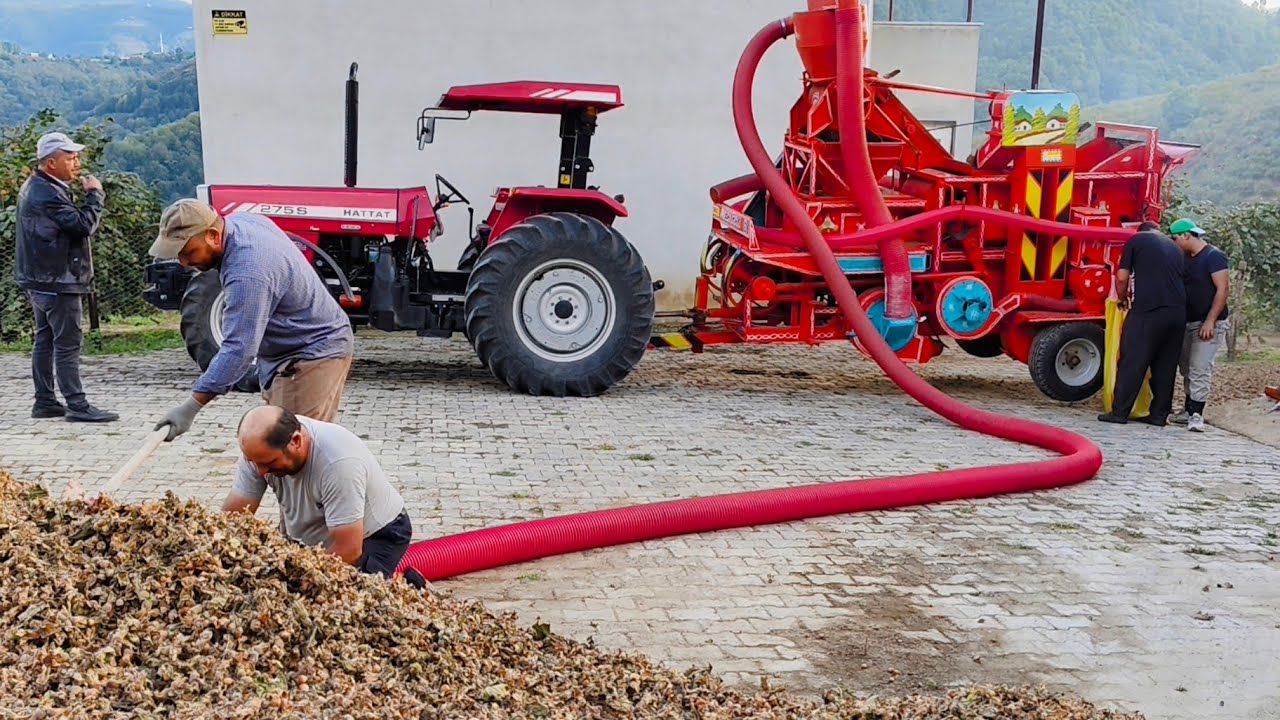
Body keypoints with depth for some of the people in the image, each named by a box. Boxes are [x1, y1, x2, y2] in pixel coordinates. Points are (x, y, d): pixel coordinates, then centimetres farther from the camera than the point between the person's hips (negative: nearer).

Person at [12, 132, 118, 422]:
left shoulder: (34, 187, 15)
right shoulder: (48, 194, -20)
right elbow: (84, 225, -22)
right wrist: (95, 195, -11)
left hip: (40, 280, 11)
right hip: (58, 281, -11)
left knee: (45, 340, 14)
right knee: (68, 344, -9)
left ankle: (45, 401, 20)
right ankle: (77, 406, -8)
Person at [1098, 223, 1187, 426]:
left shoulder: (1136, 240, 8)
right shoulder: (1176, 248, 23)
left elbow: (1122, 277, 2)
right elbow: (1184, 281, 19)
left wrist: (1123, 299, 18)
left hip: (1147, 310, -5)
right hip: (1178, 312, 5)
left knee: (1132, 361, -1)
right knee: (1166, 365, 11)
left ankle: (1119, 412, -1)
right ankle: (1159, 414, 13)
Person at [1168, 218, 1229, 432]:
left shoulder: (1214, 256, -10)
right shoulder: (1185, 258, 12)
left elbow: (1223, 289, -15)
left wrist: (1210, 321, -20)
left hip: (1210, 324, -8)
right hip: (1188, 323, 8)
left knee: (1199, 369, -12)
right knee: (1187, 368, 10)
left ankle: (1196, 415, -10)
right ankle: (1188, 410, 18)